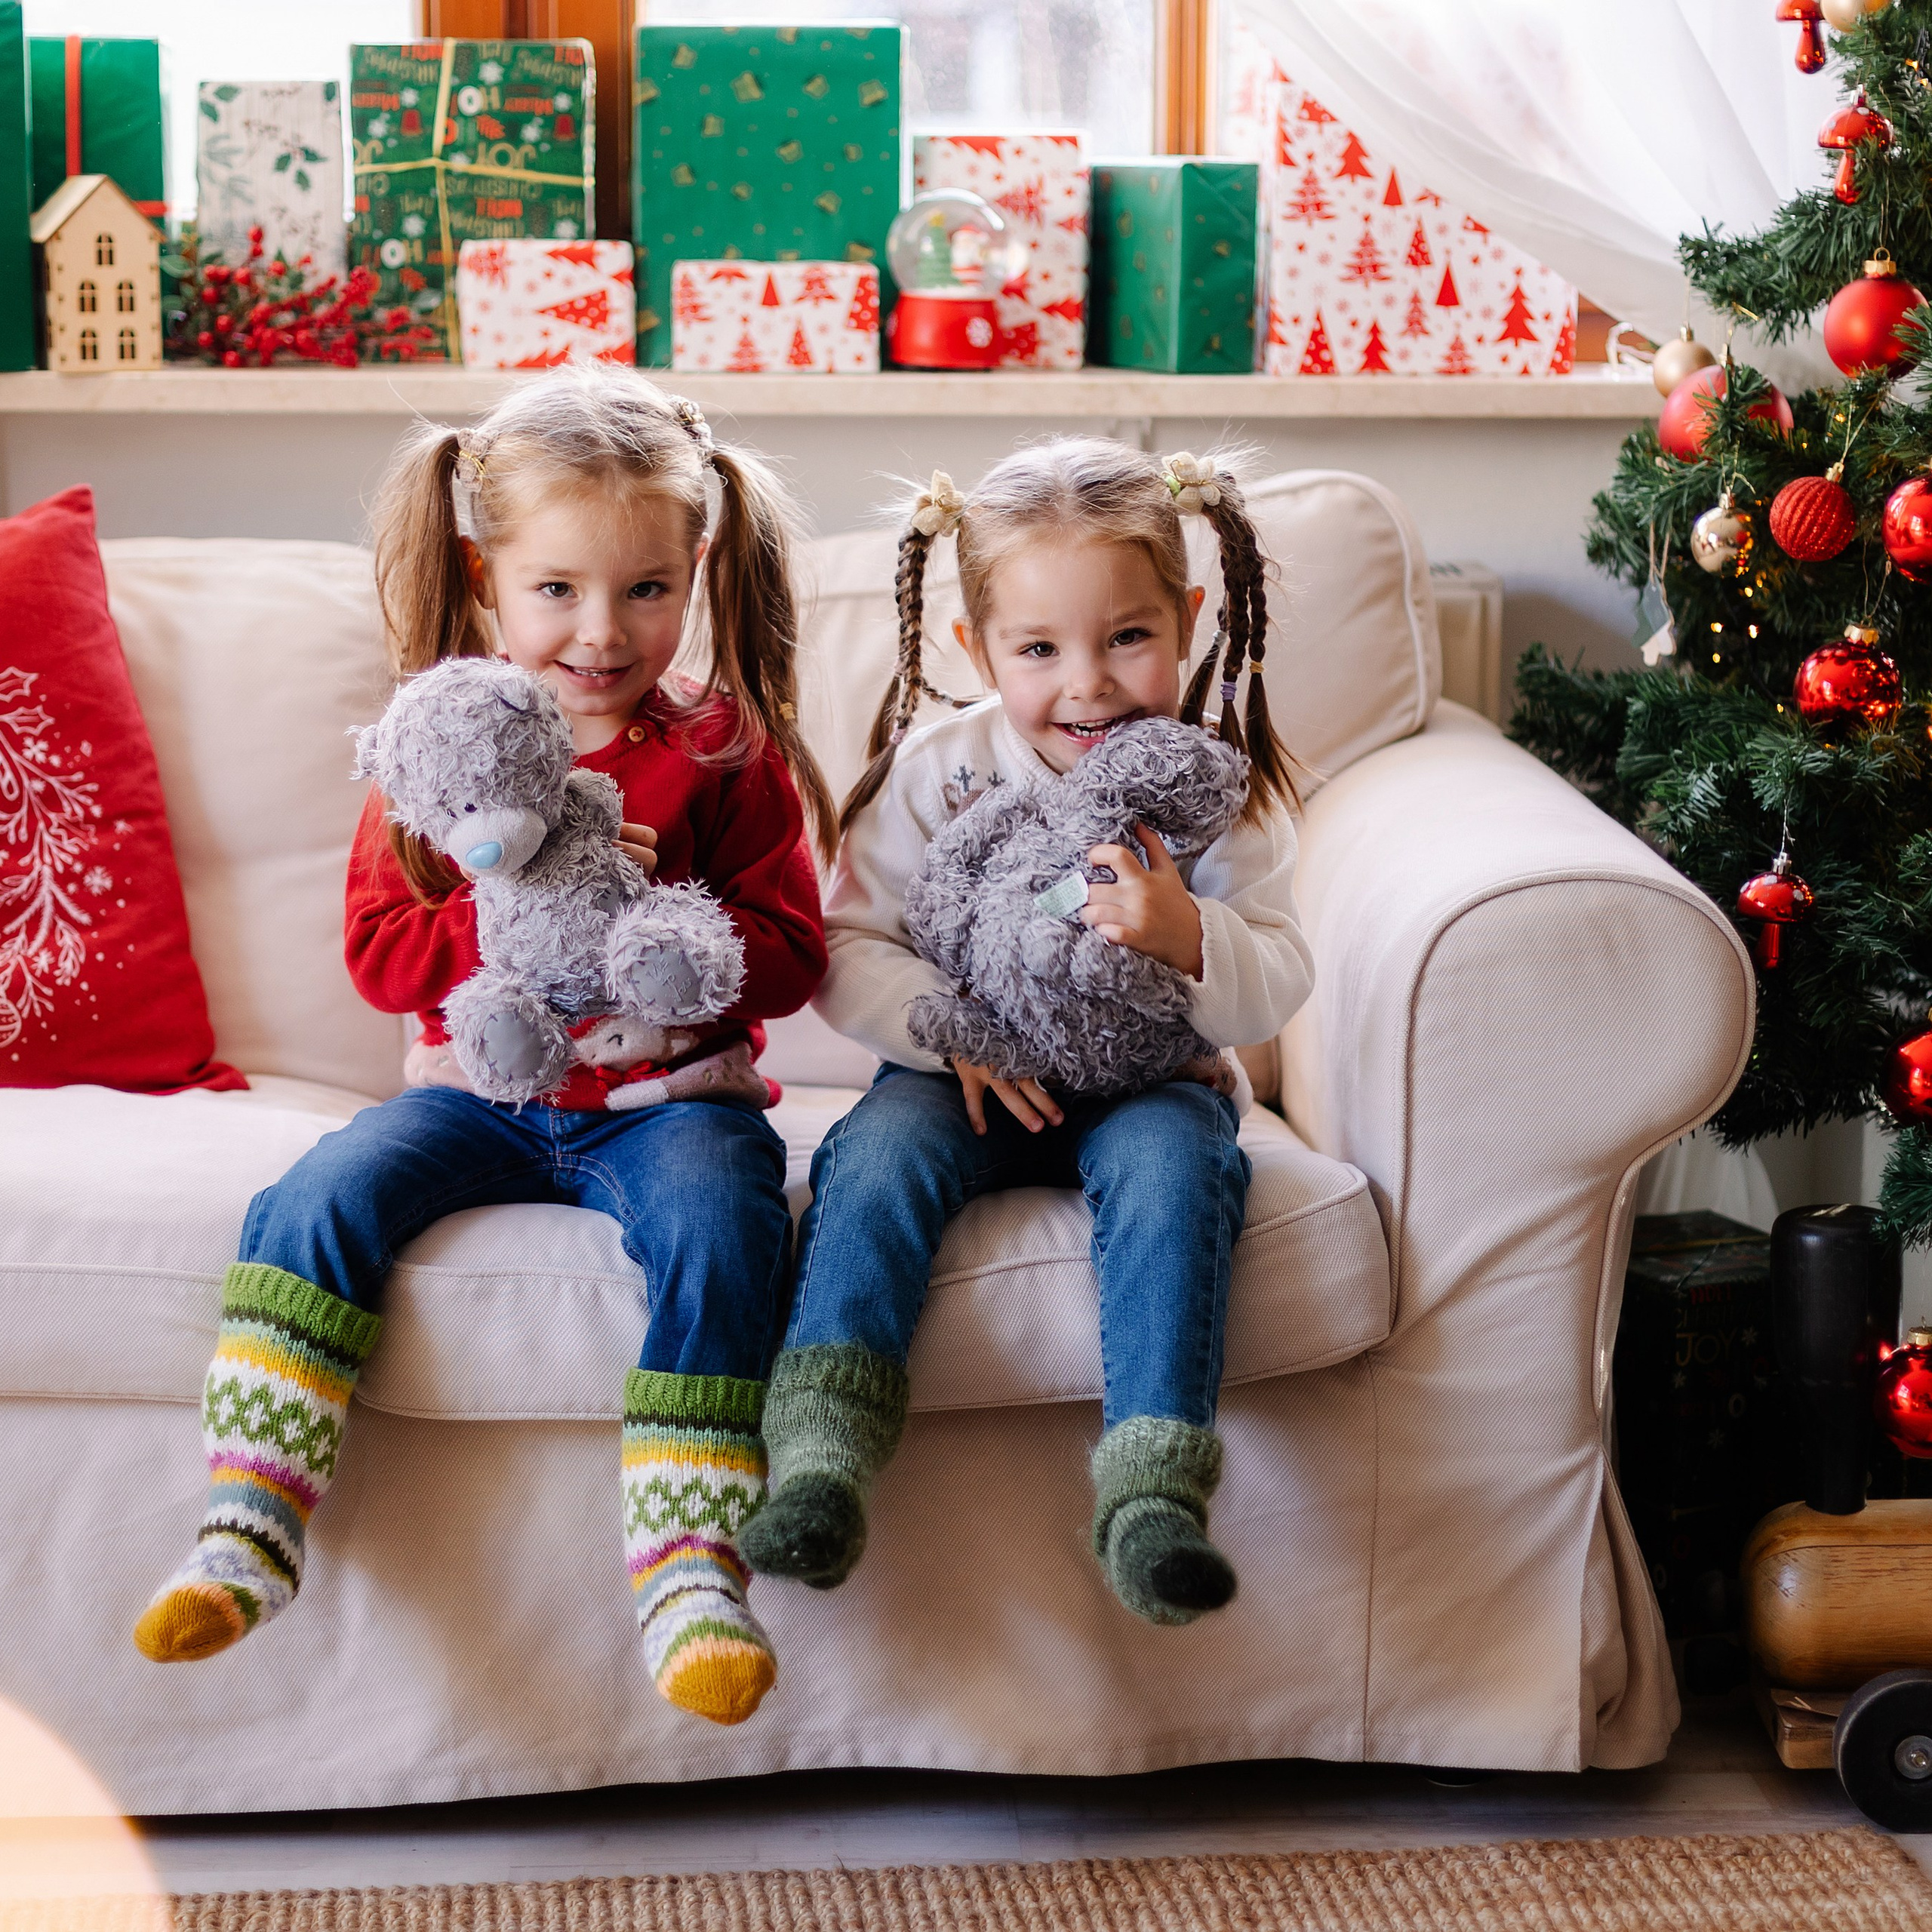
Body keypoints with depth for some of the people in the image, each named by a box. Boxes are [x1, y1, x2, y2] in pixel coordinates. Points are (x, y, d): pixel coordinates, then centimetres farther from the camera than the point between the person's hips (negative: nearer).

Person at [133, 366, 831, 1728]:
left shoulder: (722, 750, -1)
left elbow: (791, 952, -3)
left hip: (667, 1094, -2)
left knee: (719, 1229, -33)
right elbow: (379, 952, -1)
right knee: (318, 1204, -22)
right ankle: (251, 1534, -17)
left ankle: (688, 1565, -28)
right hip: (480, 1091, 2)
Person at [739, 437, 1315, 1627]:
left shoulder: (1221, 784, -5)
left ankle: (1153, 1485, -37)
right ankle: (822, 1466, -37)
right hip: (974, 1082, 1)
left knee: (1174, 1158, -32)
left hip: (1150, 1080, 0)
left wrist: (1189, 938, -30)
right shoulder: (937, 770, -4)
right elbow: (847, 951, -4)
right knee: (886, 1142, -29)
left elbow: (1278, 988, -9)